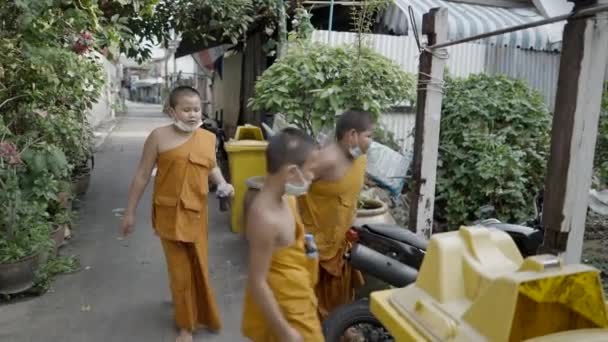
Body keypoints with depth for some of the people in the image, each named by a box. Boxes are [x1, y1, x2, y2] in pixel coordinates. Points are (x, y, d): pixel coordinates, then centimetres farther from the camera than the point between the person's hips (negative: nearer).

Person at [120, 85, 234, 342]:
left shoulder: (209, 138, 2)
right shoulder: (159, 136, -8)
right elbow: (142, 175, -4)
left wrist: (222, 184, -1)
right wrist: (130, 212, -1)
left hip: (196, 212, 3)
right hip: (169, 212, -3)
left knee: (198, 266, 14)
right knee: (180, 268, 7)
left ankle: (201, 313, 43)